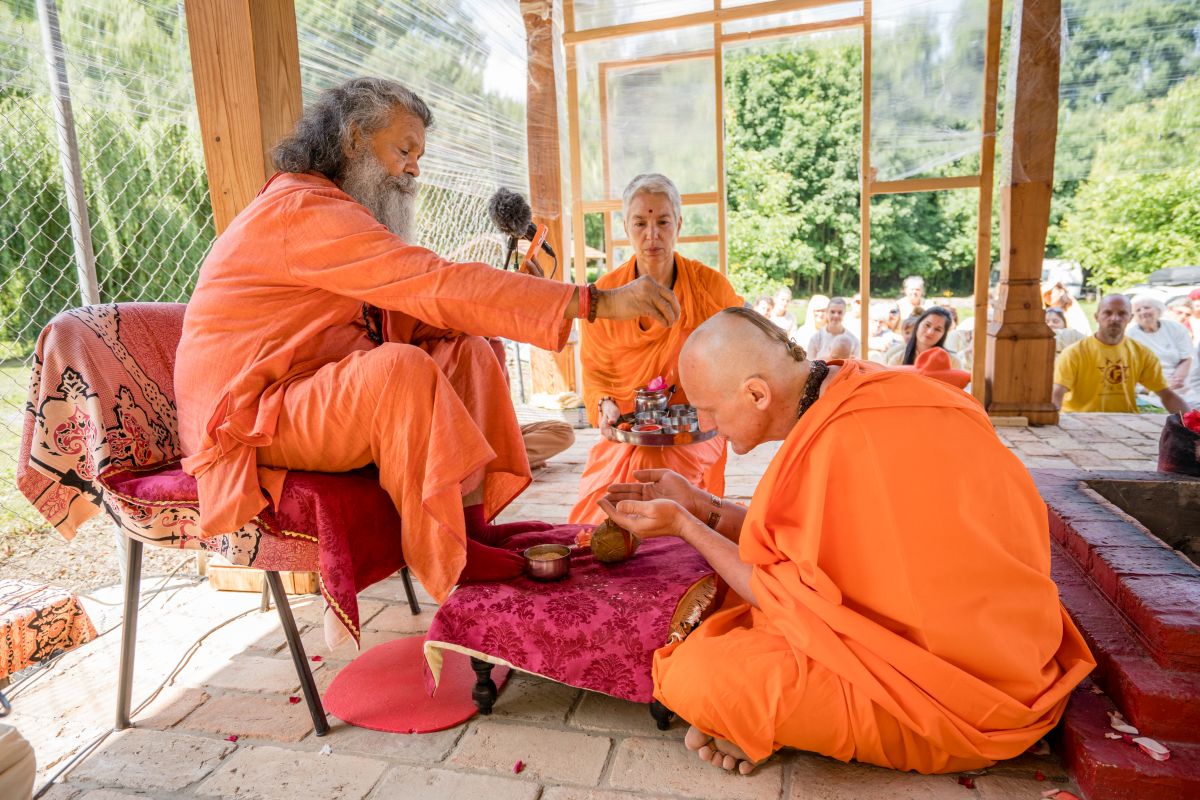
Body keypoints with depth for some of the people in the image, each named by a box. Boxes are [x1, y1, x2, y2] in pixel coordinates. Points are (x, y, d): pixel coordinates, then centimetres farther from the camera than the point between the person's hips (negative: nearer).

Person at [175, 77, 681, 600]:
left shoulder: (335, 210, 15)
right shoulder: (302, 210, -19)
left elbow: (409, 313, 8)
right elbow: (434, 283, -31)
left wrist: (504, 299, -8)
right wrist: (594, 302, -33)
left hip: (323, 397, 10)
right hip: (251, 422, -10)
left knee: (465, 350, 0)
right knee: (401, 367, -35)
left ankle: (471, 519, -9)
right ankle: (443, 556, -21)